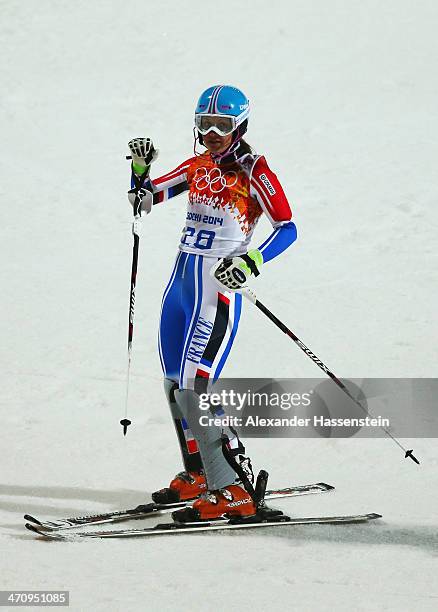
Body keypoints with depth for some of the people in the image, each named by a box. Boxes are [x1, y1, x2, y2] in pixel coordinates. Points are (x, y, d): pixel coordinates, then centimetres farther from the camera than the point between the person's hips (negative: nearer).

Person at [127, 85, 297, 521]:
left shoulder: (253, 170, -7)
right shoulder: (197, 166, 13)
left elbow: (287, 228, -14)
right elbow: (145, 199, 18)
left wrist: (249, 264, -26)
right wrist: (141, 166, -1)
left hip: (219, 288, -8)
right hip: (182, 279, 8)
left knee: (195, 386, -18)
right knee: (175, 384, 15)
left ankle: (231, 490, -19)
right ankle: (197, 474, 30)